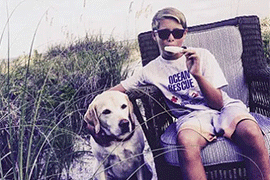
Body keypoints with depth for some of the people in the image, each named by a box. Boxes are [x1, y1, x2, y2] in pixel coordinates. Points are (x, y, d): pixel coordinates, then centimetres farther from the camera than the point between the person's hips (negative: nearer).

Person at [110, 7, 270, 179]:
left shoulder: (202, 56, 4)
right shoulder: (152, 70, 9)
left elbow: (218, 104, -2)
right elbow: (116, 91, 17)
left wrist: (197, 74, -17)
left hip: (225, 108, 0)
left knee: (251, 133, -35)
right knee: (186, 141, -39)